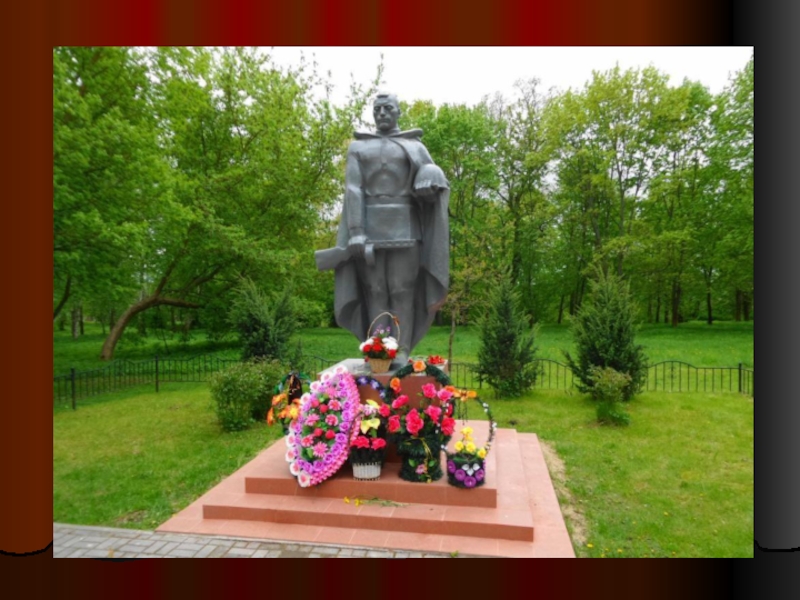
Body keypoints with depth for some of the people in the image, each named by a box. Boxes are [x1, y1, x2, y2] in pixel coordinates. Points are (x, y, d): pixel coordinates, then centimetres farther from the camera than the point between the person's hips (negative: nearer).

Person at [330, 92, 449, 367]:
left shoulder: (415, 147, 13)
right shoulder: (358, 147, 13)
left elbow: (437, 185, 7)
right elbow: (353, 191, 0)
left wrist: (433, 182, -19)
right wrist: (355, 233, -13)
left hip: (404, 227, 0)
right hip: (370, 227, 1)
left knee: (403, 290, -6)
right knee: (375, 291, -2)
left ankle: (401, 353, -1)